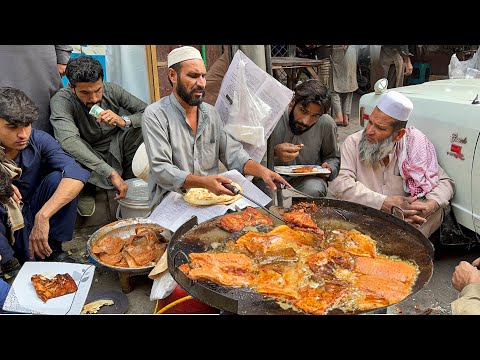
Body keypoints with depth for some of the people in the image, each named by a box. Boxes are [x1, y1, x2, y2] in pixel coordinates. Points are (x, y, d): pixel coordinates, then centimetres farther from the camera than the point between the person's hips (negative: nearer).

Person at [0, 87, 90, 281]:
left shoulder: (38, 140, -14)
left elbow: (77, 173, -29)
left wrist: (43, 216, -40)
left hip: (33, 224, 2)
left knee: (58, 178, -21)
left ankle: (53, 250, -6)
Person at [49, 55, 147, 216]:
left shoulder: (111, 90, -14)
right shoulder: (61, 100, -25)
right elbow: (69, 141, -42)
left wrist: (124, 121, -36)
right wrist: (111, 173, -49)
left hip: (116, 150, 3)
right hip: (87, 159, -2)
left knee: (139, 124, -24)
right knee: (67, 150, -36)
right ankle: (86, 189, -4)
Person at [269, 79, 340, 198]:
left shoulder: (327, 124, -6)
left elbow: (333, 157, 14)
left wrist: (328, 169, -9)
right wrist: (273, 152, -31)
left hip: (307, 178, 3)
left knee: (314, 190, -32)